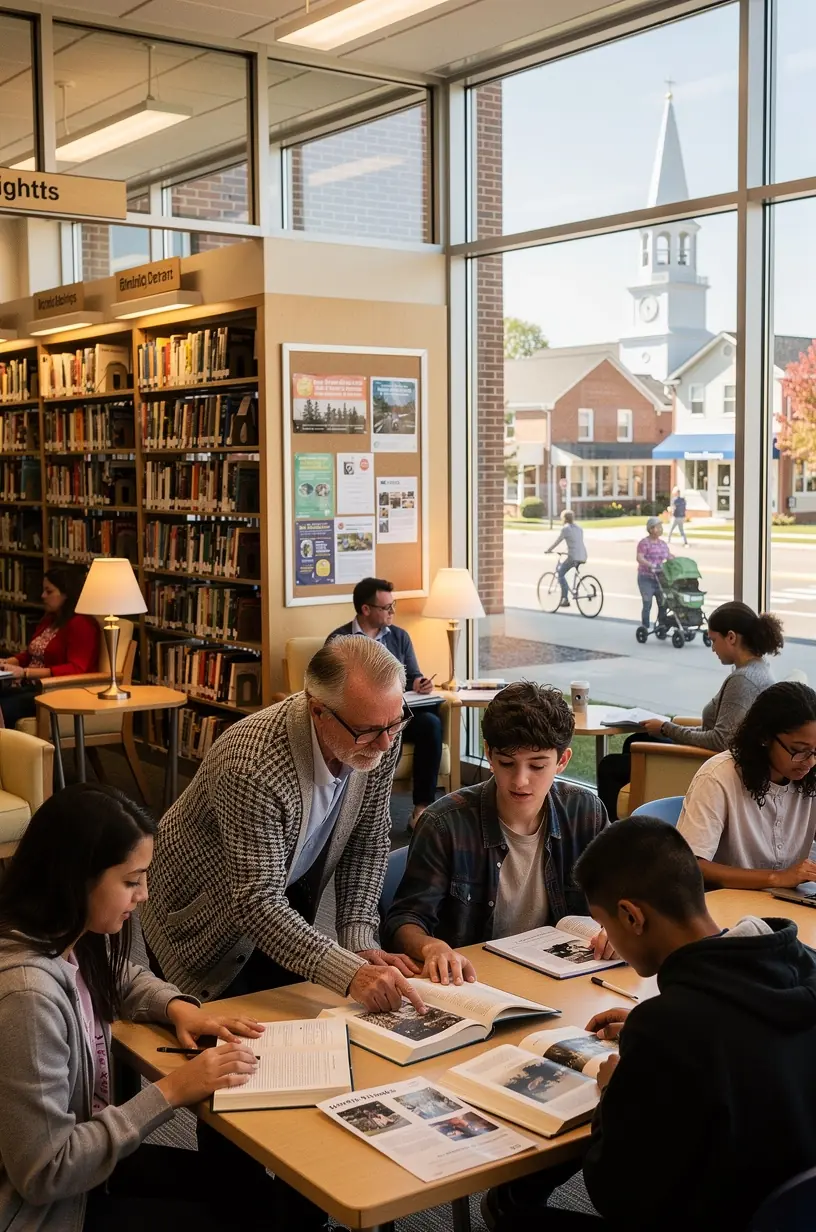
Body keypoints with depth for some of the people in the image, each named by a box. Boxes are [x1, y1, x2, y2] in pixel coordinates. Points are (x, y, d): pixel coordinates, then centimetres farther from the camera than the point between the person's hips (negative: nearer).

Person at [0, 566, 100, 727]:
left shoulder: (81, 624, -10)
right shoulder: (49, 620, 20)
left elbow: (75, 670, -20)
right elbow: (30, 654, 26)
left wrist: (25, 672, -23)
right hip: (30, 687, 9)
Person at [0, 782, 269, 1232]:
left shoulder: (68, 939, -7)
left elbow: (122, 979, 18)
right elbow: (45, 1174, -29)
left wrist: (178, 1007, -4)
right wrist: (171, 1091, -25)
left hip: (77, 1159, 8)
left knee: (247, 1182, 12)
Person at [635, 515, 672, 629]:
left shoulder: (662, 543, 13)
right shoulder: (644, 543, -9)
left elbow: (669, 556, 21)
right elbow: (639, 558, -22)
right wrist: (651, 565, -37)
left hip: (660, 578, 6)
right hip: (646, 578, -6)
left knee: (663, 603, 5)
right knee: (647, 604, -5)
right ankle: (645, 628, 4)